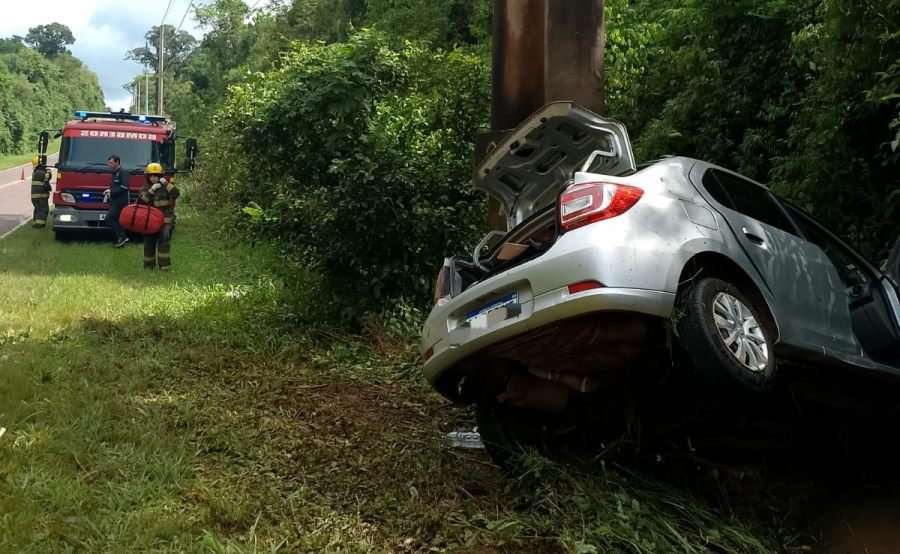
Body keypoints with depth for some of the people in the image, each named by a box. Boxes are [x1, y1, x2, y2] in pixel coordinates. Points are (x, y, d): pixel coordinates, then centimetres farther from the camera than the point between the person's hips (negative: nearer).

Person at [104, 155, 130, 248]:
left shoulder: (123, 173, -10)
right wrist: (109, 192, 10)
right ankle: (120, 240, 12)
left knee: (109, 217, -16)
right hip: (115, 202, 10)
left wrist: (111, 191, -17)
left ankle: (122, 236, -13)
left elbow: (124, 187, -22)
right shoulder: (114, 173, 19)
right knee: (115, 220, 8)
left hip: (121, 202, -10)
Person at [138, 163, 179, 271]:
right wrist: (151, 190, -16)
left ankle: (164, 265, -15)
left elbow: (176, 193, -15)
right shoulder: (146, 188, 7)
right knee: (149, 243, 8)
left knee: (164, 239, -17)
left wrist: (166, 184, -17)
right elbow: (140, 201, -9)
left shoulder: (166, 186, 3)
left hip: (165, 220, -3)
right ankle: (148, 265, 20)